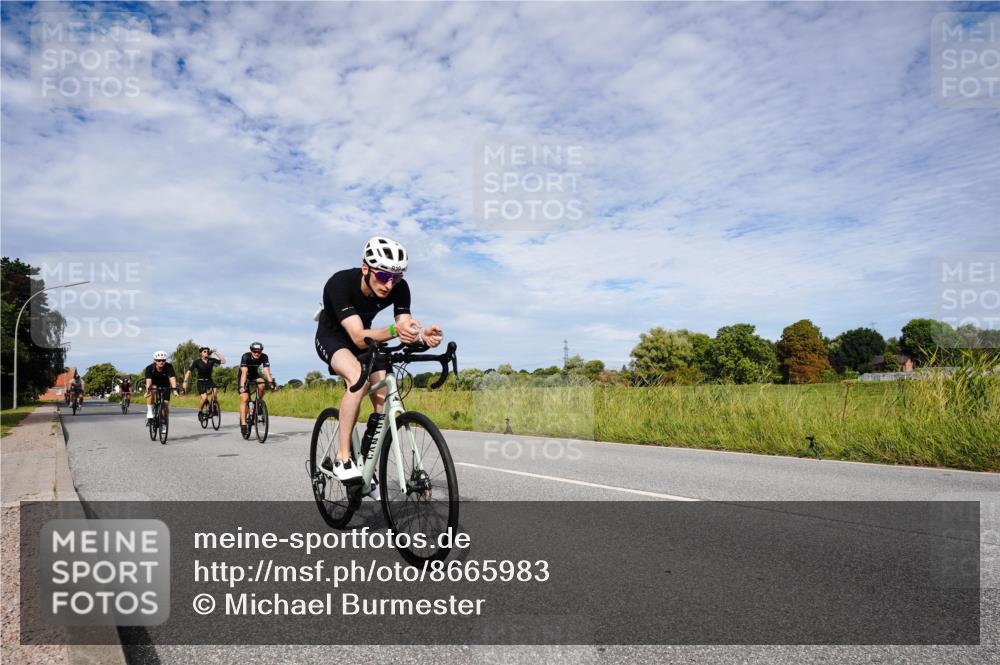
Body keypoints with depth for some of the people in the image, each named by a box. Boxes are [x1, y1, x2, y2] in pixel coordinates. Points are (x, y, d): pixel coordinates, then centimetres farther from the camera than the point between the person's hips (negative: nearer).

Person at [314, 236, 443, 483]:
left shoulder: (399, 288, -23)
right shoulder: (340, 283, -36)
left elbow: (406, 329, -26)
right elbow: (359, 337, -43)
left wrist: (423, 334, -50)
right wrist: (394, 330, -61)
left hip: (364, 338, 5)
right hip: (332, 337, -5)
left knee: (384, 400, -11)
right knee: (358, 377, -35)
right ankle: (342, 458, -24)